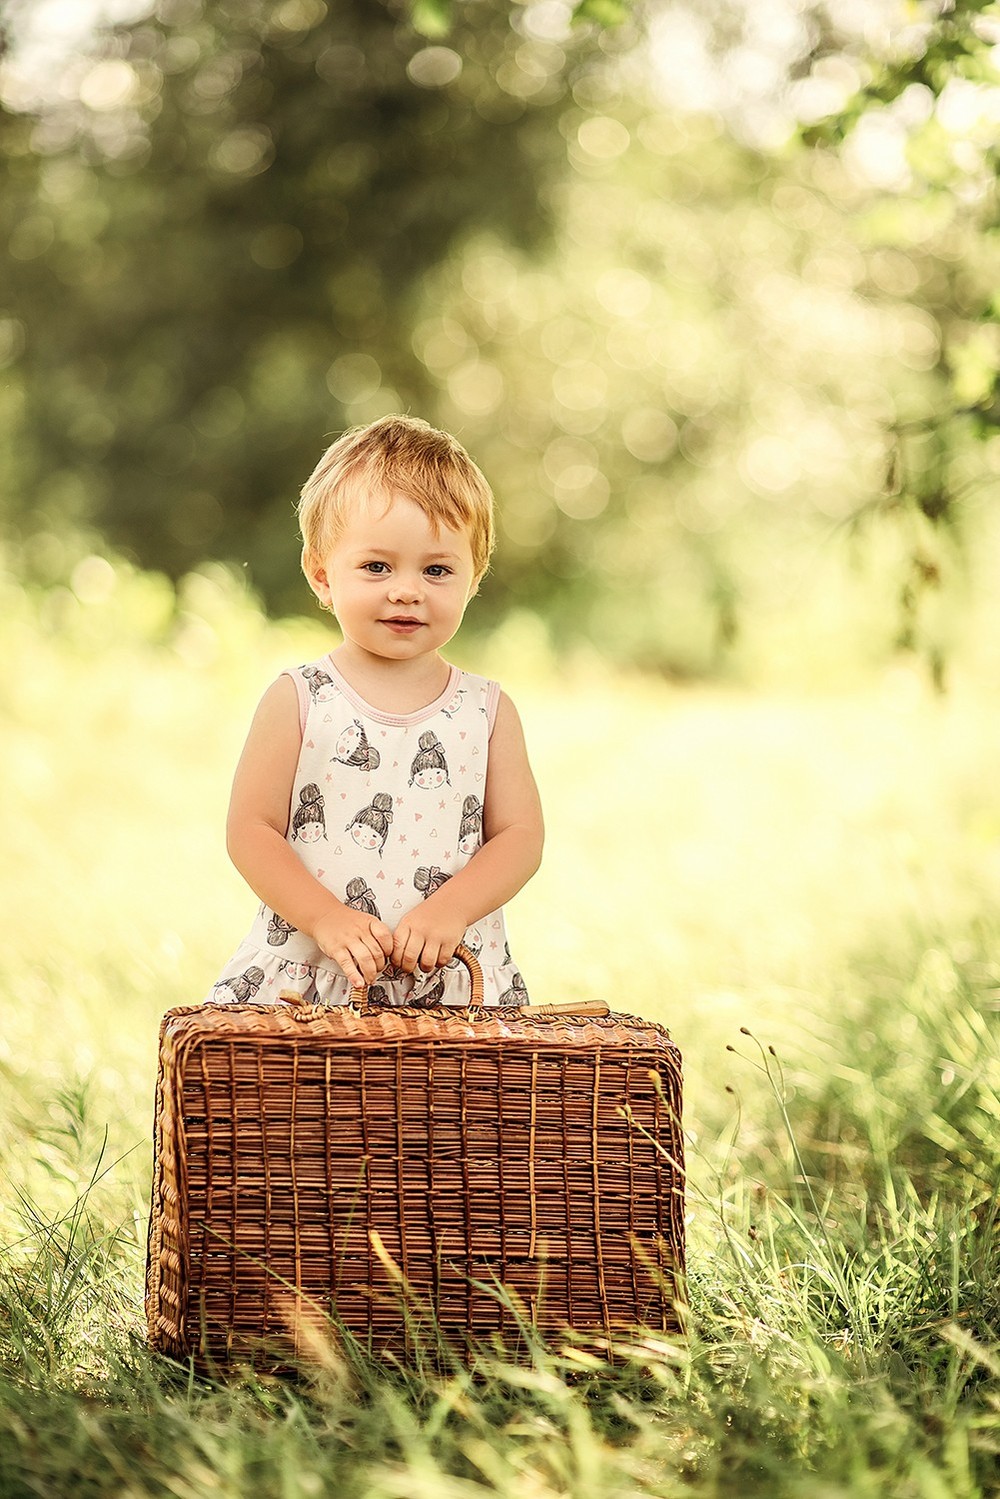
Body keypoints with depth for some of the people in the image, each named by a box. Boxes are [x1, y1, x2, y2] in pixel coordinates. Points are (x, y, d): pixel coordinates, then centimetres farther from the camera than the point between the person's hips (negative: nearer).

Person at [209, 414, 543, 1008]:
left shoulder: (488, 710, 7)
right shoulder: (297, 702, 2)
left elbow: (521, 836, 4)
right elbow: (251, 831, -1)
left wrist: (448, 912, -13)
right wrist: (326, 918, -14)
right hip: (305, 979, -1)